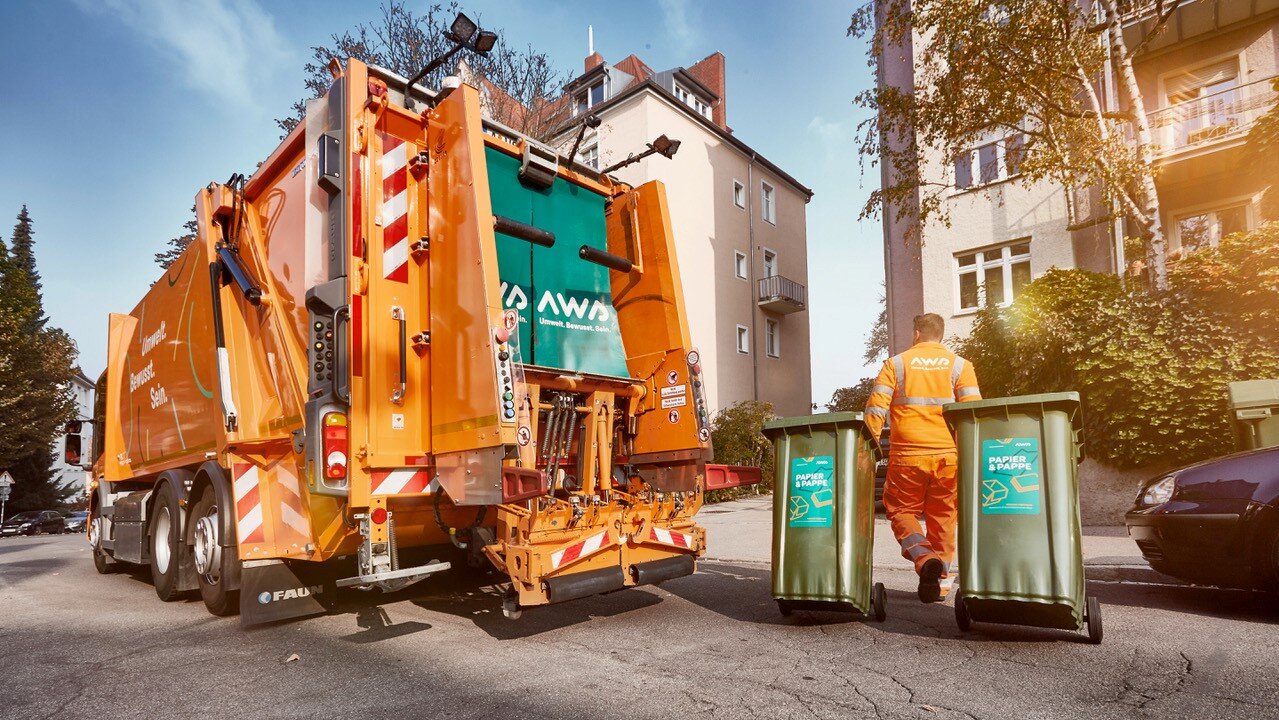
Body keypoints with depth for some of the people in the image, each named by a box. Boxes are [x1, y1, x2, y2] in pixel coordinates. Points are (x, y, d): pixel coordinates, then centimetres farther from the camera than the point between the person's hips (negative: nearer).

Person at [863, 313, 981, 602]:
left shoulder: (896, 363, 5)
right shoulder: (959, 365, 6)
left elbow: (875, 408, -3)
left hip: (906, 456, -1)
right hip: (948, 456, 2)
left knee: (901, 511, 12)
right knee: (942, 518, 14)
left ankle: (924, 557, -12)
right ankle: (941, 578, 17)